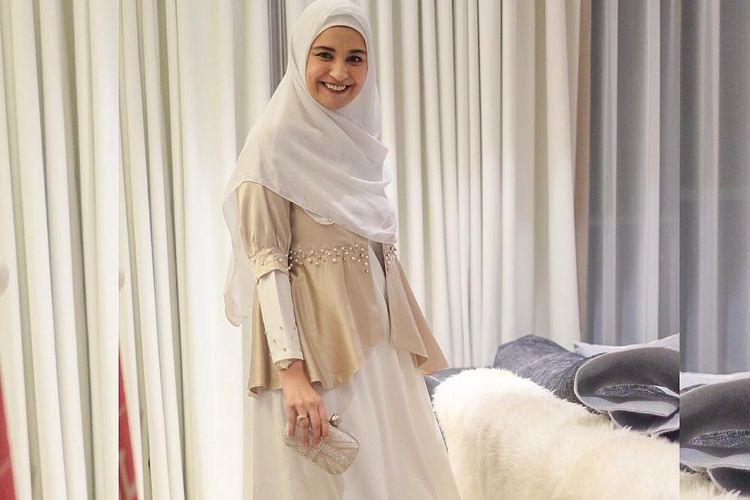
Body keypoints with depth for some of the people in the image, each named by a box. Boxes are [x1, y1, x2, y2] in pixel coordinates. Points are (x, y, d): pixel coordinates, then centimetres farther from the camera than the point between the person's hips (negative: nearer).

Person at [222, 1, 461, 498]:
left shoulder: (360, 139, 11)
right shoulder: (276, 142, -10)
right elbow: (266, 263, -15)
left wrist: (409, 350, 15)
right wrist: (291, 370, -23)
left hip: (376, 339, 7)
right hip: (317, 342, -7)